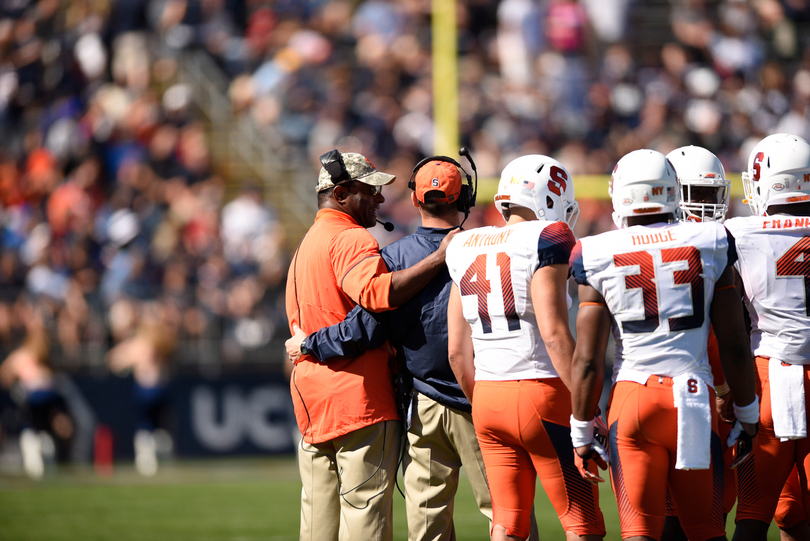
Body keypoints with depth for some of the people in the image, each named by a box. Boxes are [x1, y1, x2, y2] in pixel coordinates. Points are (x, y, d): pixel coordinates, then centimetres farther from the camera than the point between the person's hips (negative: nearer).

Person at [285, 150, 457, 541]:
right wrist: (438, 258, -27)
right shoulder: (351, 239, -11)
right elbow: (376, 293, -30)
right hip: (358, 399, -9)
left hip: (310, 401, 9)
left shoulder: (305, 245, 21)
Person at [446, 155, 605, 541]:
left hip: (487, 395, 7)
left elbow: (457, 350, 12)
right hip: (541, 393, -6)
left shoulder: (466, 249, 11)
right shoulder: (543, 242, -9)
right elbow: (554, 335, -17)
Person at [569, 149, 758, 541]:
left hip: (632, 395, -1)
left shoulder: (599, 258, -1)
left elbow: (588, 361, -1)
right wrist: (747, 416, 18)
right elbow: (734, 347, 5)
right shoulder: (709, 246, 2)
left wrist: (581, 432, 11)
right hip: (695, 395, 1)